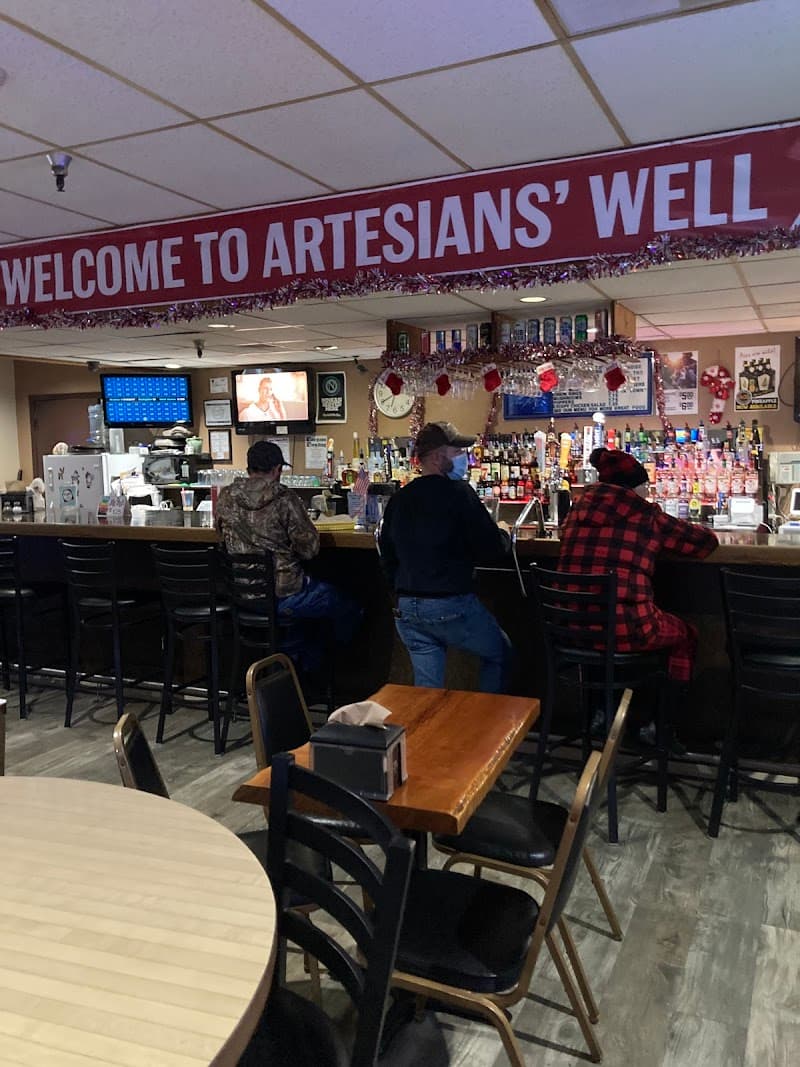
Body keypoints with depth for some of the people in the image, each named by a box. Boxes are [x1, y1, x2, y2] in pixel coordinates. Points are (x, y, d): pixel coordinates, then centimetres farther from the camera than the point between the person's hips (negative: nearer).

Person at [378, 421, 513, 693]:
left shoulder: (398, 499, 8)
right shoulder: (458, 493, -12)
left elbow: (387, 557, 15)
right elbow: (492, 551, -13)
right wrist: (504, 533, 8)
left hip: (406, 609, 6)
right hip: (452, 606, -6)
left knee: (427, 689, 15)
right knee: (500, 654, 19)